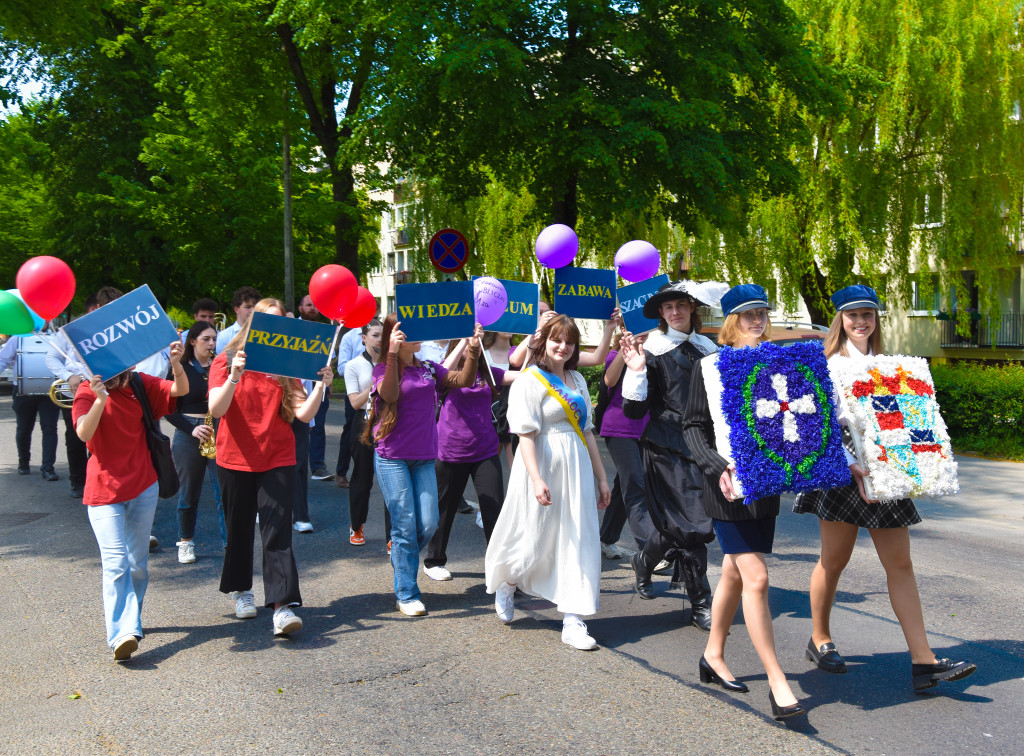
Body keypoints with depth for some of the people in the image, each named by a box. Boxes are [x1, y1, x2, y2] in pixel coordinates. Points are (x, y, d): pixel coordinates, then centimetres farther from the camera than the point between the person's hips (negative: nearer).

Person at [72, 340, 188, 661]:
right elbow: (83, 433, -23)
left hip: (143, 486, 4)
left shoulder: (141, 384, 3)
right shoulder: (88, 391, -8)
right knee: (116, 563, -14)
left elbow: (180, 390, -10)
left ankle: (127, 619, 31)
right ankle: (121, 634, -18)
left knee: (138, 563, 13)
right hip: (104, 489, -4)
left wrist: (176, 364, -29)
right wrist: (100, 399, -38)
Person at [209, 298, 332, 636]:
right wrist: (234, 377, -30)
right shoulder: (226, 361, -1)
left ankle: (283, 605, -14)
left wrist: (320, 385, -21)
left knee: (278, 530, -9)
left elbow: (303, 413, -6)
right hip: (236, 459, 0)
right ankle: (241, 590, 35)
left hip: (278, 460, 0)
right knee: (240, 529, 13)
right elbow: (216, 409, -16)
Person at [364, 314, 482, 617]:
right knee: (405, 526, -3)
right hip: (391, 458, -4)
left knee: (428, 525, 2)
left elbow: (463, 380, 0)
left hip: (424, 458, 4)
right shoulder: (383, 368, -3)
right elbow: (390, 394, -23)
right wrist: (393, 354, -30)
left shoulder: (429, 368, 10)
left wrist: (473, 352, -16)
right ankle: (406, 595, 8)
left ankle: (402, 560, 32)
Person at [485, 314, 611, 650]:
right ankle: (505, 585, 35)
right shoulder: (529, 381, -7)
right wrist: (537, 479, -24)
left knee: (577, 542, 1)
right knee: (534, 540, 3)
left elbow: (587, 431, 16)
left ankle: (573, 623, 6)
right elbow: (526, 435, -14)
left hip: (576, 469, 6)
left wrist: (601, 478, 14)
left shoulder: (576, 380, 13)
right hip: (544, 466, -6)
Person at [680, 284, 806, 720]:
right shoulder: (710, 366, -5)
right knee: (756, 577, -9)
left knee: (735, 573, 16)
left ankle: (713, 656, 33)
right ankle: (777, 682, -1)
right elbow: (693, 427, -6)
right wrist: (718, 468, -21)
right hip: (728, 487, -5)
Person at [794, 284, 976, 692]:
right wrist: (852, 466, -24)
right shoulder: (830, 363, -4)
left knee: (901, 563, 1)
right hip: (843, 471, -6)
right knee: (834, 559, 5)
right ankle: (820, 639, 24)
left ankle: (923, 659, 0)